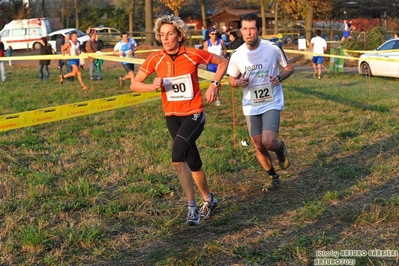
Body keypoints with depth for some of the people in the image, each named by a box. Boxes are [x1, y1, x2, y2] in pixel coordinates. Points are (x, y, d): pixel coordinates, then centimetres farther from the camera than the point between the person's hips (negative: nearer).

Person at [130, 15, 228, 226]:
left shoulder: (193, 55, -13)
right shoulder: (155, 59, -7)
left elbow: (222, 62, 3)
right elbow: (134, 84, 0)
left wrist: (214, 84, -9)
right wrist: (153, 86, -18)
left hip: (194, 115, -4)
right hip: (172, 117, 4)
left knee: (178, 156, -25)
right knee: (193, 163, 15)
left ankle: (192, 207, -15)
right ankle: (208, 199, 38)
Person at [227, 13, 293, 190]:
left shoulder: (273, 49, -11)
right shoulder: (237, 55, -6)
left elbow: (289, 67, 4)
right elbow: (231, 79, 8)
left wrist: (280, 77, -16)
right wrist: (239, 82, -15)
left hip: (272, 103, -3)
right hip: (251, 106, 3)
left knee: (268, 142, -21)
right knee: (258, 147, 7)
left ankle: (280, 149, 17)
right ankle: (273, 178, 31)